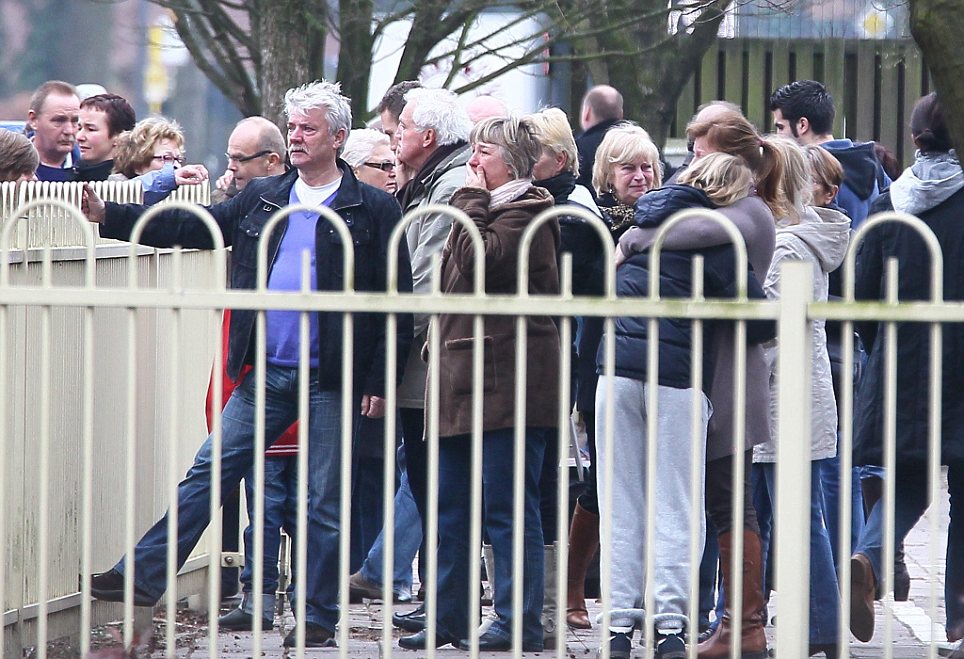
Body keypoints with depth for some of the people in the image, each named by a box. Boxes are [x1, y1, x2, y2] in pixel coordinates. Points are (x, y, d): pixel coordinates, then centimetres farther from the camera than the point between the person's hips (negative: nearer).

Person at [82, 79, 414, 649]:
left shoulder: (373, 210, -3)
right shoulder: (261, 200, 11)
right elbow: (188, 227, 9)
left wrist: (379, 379, -10)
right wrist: (109, 217, -1)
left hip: (331, 381, -4)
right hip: (265, 376, 4)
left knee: (325, 502, 3)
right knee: (209, 473, 3)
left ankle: (319, 617, 11)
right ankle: (144, 576, 4)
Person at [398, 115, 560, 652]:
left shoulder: (524, 214, -8)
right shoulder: (488, 207, 22)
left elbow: (480, 262, -21)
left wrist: (473, 201, -10)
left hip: (507, 381, -10)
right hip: (465, 377, 10)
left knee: (507, 506, -7)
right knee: (452, 505, 11)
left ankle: (520, 623, -4)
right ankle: (451, 617, 16)